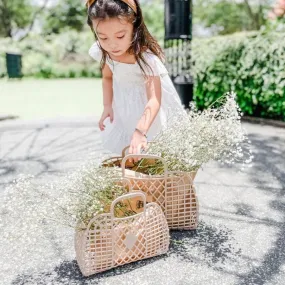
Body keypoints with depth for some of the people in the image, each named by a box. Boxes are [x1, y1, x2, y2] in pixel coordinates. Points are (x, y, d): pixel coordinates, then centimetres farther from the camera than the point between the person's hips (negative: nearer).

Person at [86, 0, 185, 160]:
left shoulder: (147, 56, -38)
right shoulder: (101, 51, -21)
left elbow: (154, 100, -44)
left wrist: (140, 131, -57)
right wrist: (107, 106, -9)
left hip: (148, 103, -4)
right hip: (124, 106, 4)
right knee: (124, 148, 14)